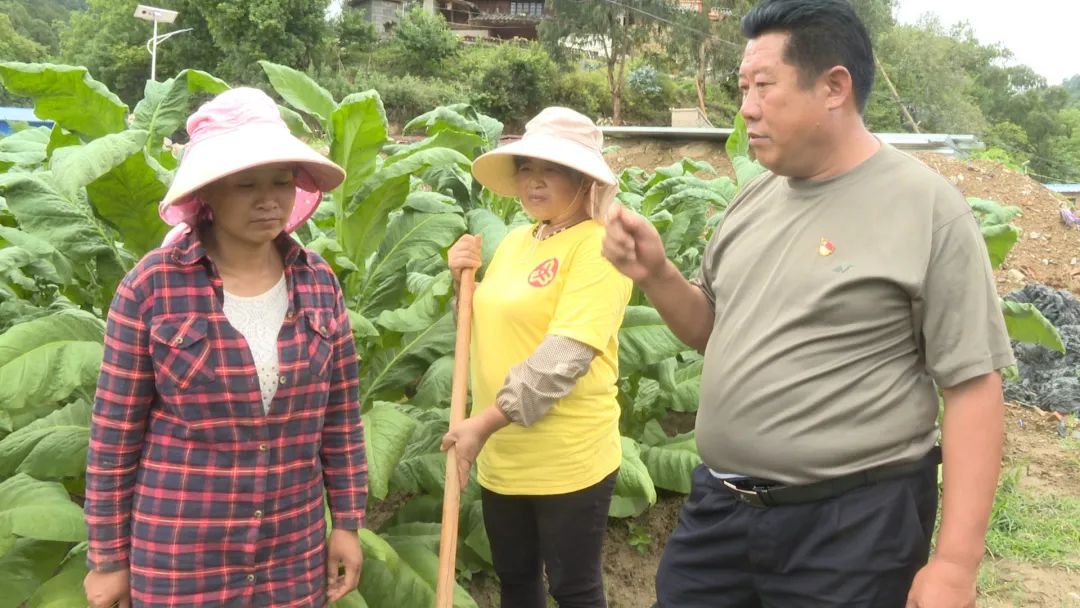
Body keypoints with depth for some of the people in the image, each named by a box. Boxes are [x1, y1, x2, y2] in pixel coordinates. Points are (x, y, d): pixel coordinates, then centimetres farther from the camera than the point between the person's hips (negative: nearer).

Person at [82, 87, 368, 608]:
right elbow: (114, 431, -6)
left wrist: (347, 522, 6)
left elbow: (340, 415, 5)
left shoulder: (318, 283, -2)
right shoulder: (153, 285, -12)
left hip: (295, 552, 3)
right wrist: (107, 556, -2)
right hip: (182, 556, -3)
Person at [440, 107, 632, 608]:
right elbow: (488, 328, 18)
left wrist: (486, 421, -23)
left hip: (567, 458, -7)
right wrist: (463, 281, 0)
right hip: (501, 456, 7)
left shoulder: (598, 245, -14)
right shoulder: (515, 240, 10)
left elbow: (566, 355, -23)